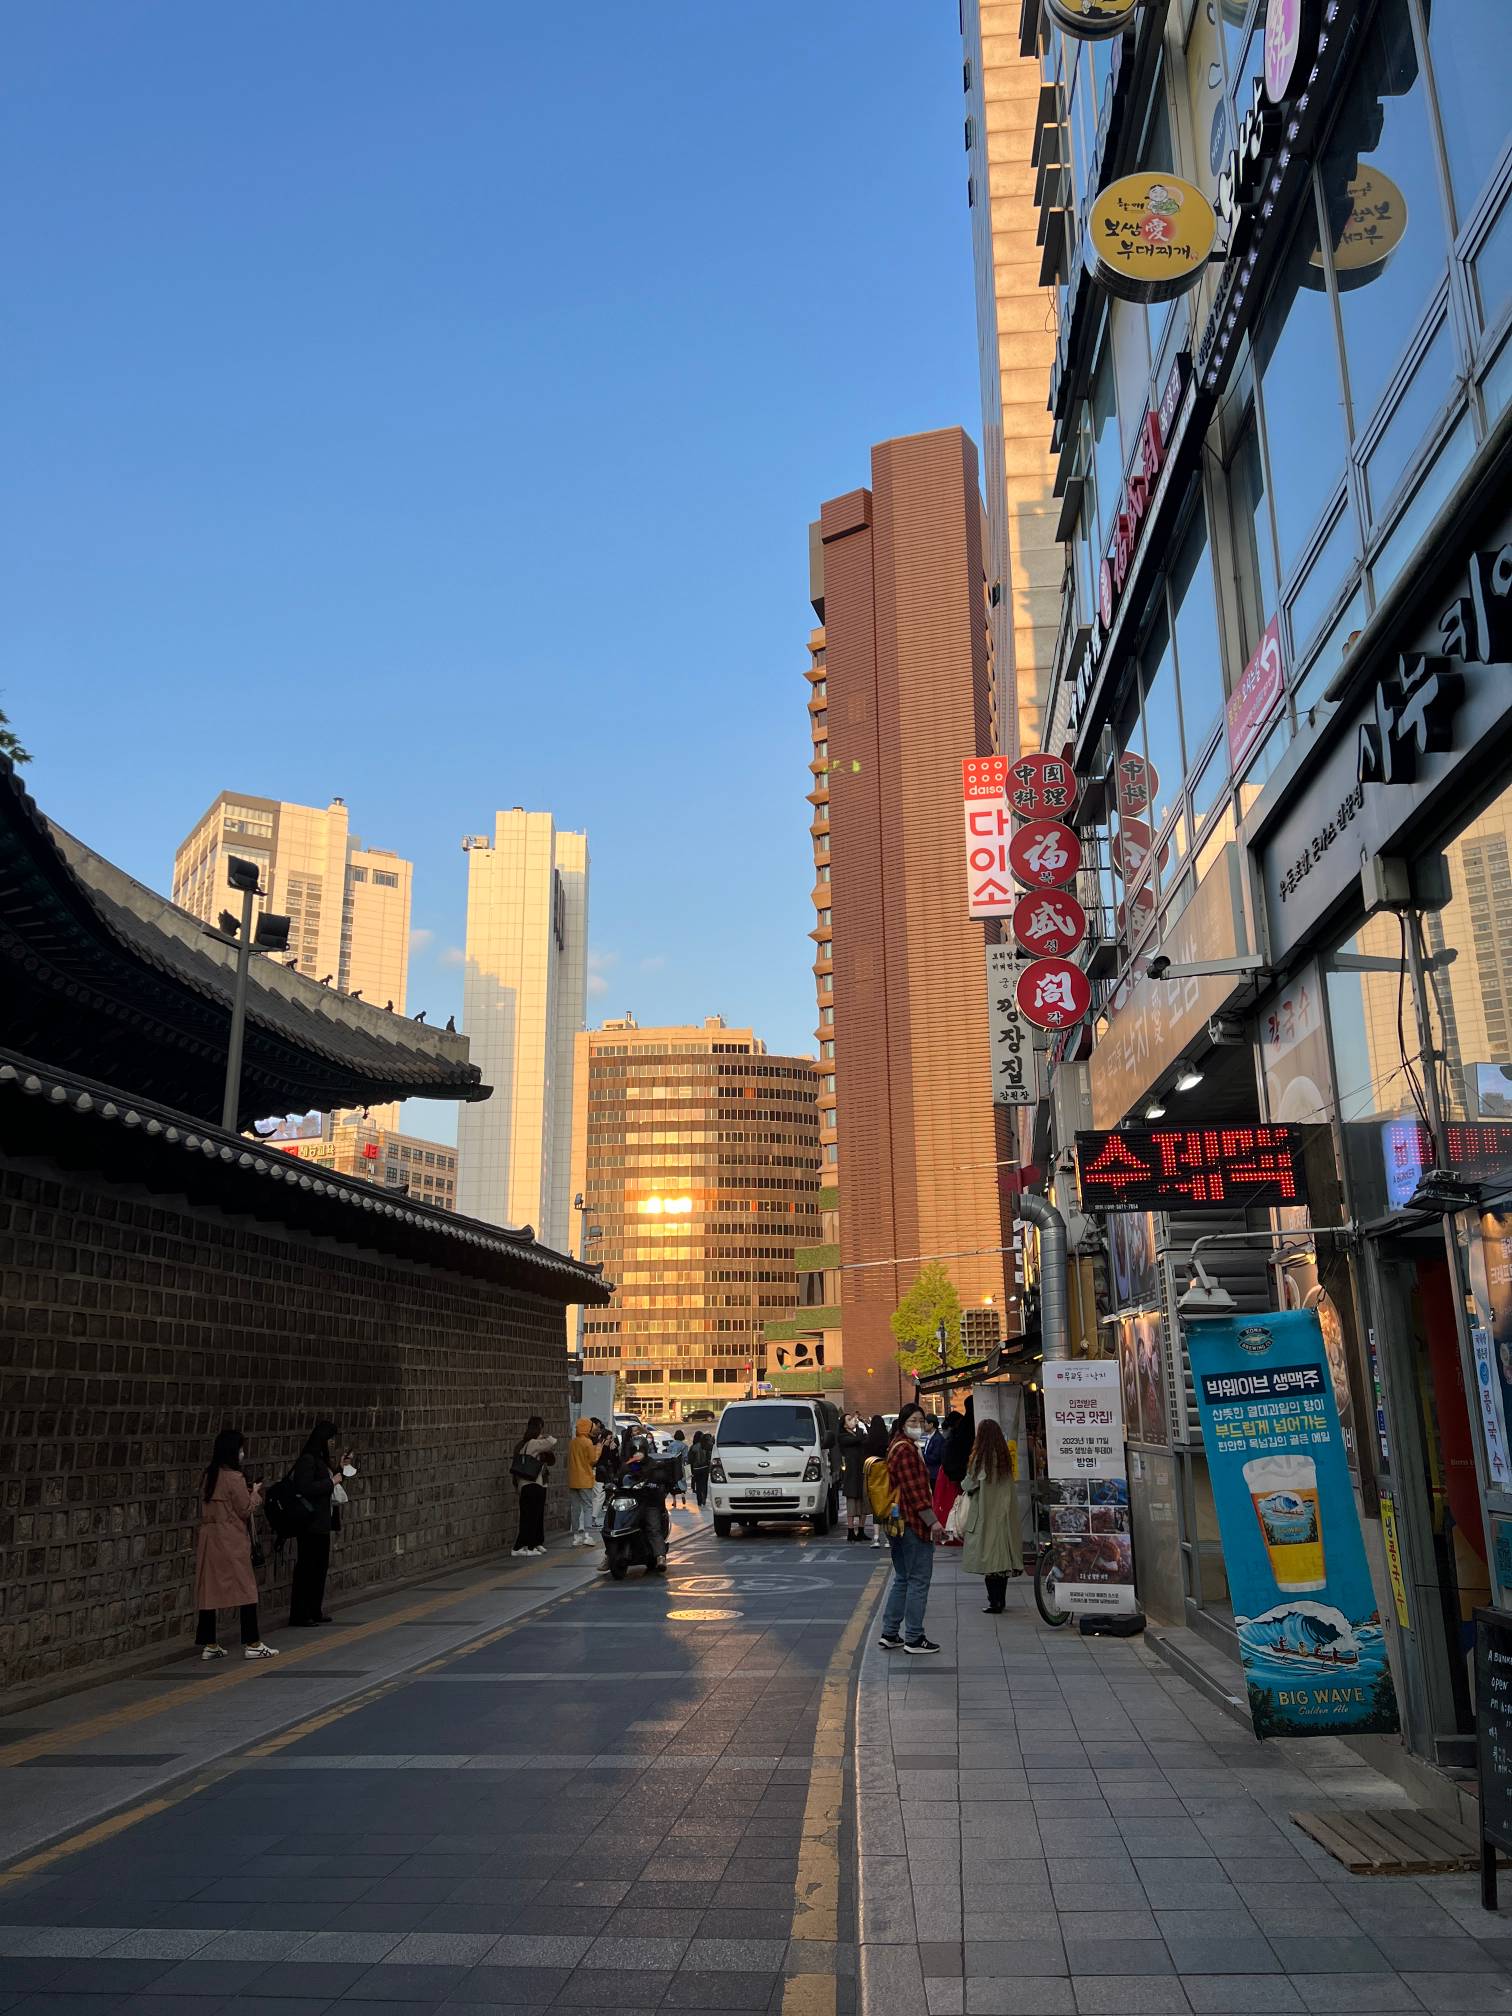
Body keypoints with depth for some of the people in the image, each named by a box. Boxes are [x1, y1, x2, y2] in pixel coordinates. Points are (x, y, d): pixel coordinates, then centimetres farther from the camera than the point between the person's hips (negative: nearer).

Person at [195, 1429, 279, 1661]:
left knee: (209, 1589, 9)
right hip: (232, 1541, -7)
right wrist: (254, 1493, 7)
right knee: (246, 1588, 0)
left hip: (208, 1538, 8)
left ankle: (209, 1644, 13)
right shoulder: (235, 1478, -15)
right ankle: (252, 1644, 2)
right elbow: (245, 1510, -10)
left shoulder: (208, 1476, 8)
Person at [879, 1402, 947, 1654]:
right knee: (918, 1581, -2)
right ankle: (914, 1638, 2)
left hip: (900, 1523, 10)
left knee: (902, 1580, 16)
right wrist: (933, 1522, -21)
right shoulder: (906, 1449, -17)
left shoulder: (897, 1447, 16)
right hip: (914, 1524, -10)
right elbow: (915, 1491, -22)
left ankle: (890, 1634, 19)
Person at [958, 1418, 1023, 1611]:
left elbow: (969, 1484, -6)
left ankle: (994, 1602, -3)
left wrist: (963, 1484, 15)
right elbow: (1013, 1483, 10)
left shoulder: (981, 1457, -13)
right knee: (1003, 1555, 12)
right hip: (1005, 1513, 6)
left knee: (988, 1555, -1)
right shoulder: (1006, 1457, 4)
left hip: (985, 1513, -6)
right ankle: (1001, 1600, 18)